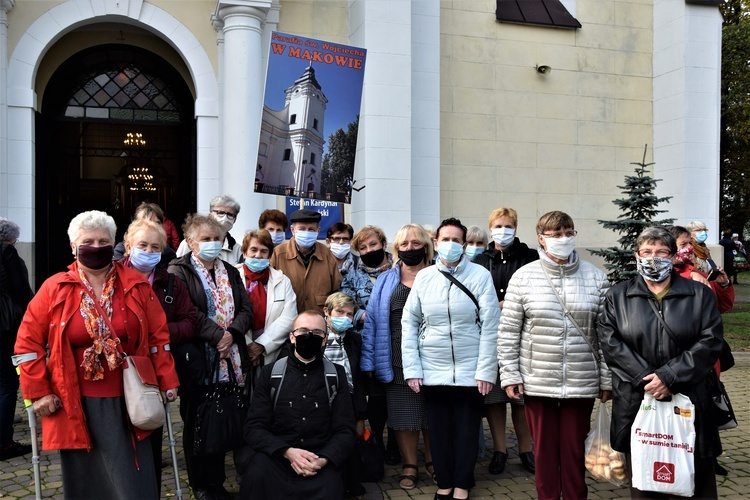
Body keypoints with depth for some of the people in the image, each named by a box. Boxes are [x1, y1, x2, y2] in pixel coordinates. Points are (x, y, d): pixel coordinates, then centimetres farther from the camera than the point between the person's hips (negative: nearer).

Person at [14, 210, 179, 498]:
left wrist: (166, 382, 1)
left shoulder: (137, 285, 1)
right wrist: (37, 391, -3)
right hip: (75, 406, 0)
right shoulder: (54, 289, -2)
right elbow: (29, 342, 1)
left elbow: (158, 336, 3)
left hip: (127, 402, 1)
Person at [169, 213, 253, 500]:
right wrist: (217, 335, -17)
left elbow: (246, 309, 8)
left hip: (230, 358, 5)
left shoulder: (230, 272, 16)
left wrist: (232, 333, -9)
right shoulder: (179, 271, -2)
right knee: (198, 422, 6)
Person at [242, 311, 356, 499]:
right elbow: (254, 427, 1)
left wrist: (323, 460, -17)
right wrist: (287, 452, -17)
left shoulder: (336, 374, 8)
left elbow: (345, 430, 4)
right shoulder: (270, 373, 8)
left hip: (320, 461, 1)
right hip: (275, 457, 0)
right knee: (256, 479, -32)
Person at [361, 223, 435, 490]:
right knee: (403, 413, 5)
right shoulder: (386, 282, 7)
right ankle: (409, 465, 20)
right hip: (398, 362, 0)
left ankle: (432, 459, 28)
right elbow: (372, 322, 4)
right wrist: (368, 362, -3)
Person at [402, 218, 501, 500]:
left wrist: (485, 371, -9)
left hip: (469, 370, -2)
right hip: (432, 370, 2)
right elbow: (409, 322, 4)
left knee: (467, 430, 7)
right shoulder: (424, 277, 3)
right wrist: (411, 368, -2)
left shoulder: (480, 276, -4)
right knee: (439, 429, 10)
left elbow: (489, 326, -5)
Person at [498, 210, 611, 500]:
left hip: (582, 383, 1)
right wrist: (509, 375, -4)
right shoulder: (523, 277, -1)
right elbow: (508, 332, 0)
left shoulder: (595, 278, 2)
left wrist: (607, 379, 3)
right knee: (544, 450, 10)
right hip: (537, 383, 0)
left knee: (574, 450, 11)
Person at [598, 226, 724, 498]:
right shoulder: (618, 296, 8)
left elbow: (710, 342, -4)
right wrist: (645, 378, -13)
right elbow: (610, 342, -2)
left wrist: (669, 377, -13)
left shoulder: (700, 294, 6)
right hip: (637, 402, 1)